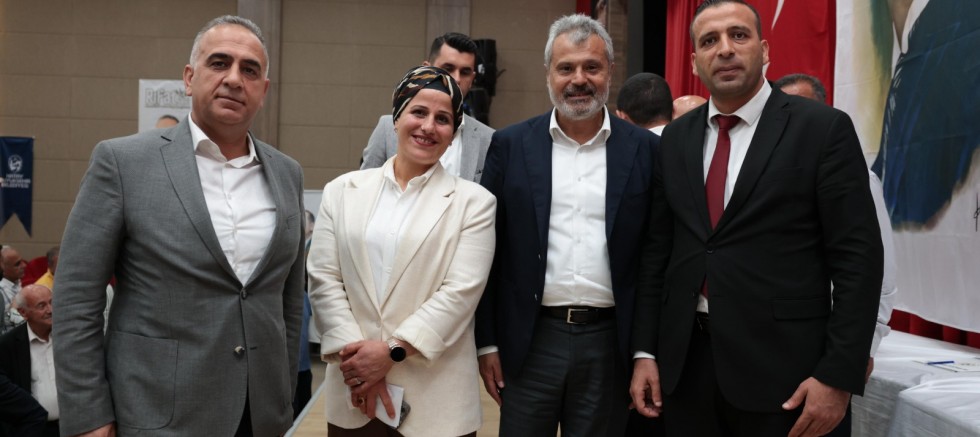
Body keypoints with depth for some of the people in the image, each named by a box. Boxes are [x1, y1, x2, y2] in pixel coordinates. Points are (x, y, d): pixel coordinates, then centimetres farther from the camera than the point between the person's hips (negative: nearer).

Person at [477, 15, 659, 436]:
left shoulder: (644, 149, 1)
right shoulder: (510, 145, 1)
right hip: (530, 341, 0)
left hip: (610, 342, 0)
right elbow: (489, 251, 3)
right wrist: (487, 341, 1)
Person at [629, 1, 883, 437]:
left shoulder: (823, 128, -5)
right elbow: (657, 250, 9)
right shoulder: (676, 137, 8)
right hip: (685, 361, 4)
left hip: (783, 366, -4)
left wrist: (839, 376, -13)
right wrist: (644, 351, 5)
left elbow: (857, 257, -8)